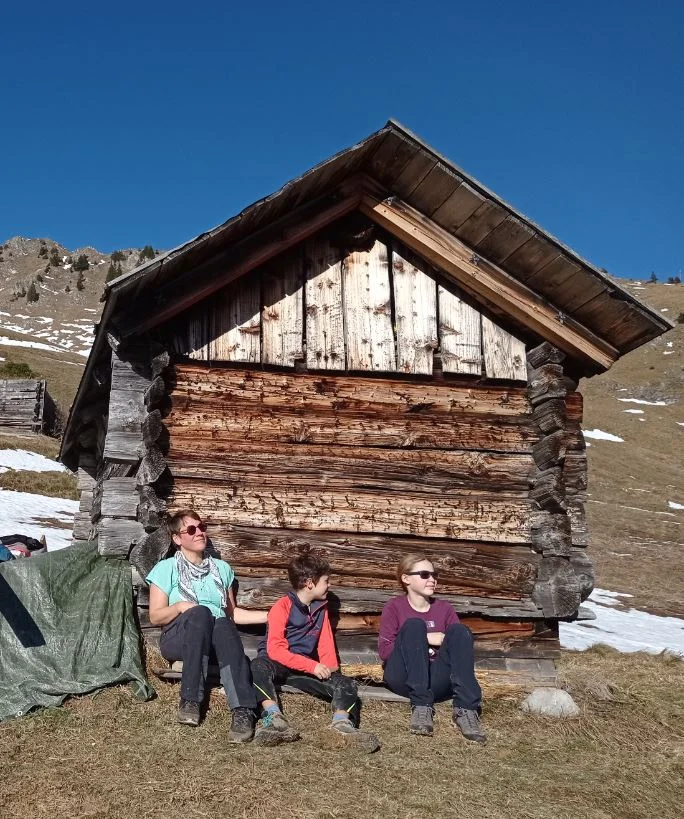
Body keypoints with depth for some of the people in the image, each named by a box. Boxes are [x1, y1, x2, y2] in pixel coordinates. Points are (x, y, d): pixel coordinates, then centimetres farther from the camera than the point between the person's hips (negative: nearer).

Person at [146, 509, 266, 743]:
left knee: (224, 625, -36)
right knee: (200, 612, -36)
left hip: (216, 640, 2)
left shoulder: (221, 568, 21)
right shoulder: (166, 568, 9)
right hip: (177, 639, -2)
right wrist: (180, 606, -15)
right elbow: (155, 616, 5)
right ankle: (190, 700, -37)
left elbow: (232, 613, 23)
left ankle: (243, 711, -49)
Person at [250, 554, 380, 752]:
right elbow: (275, 649, -17)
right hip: (278, 666, -5)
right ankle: (274, 718, -48)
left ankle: (341, 724, -37)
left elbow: (326, 645, 13)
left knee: (347, 684, -16)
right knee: (259, 667, -39)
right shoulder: (283, 606, -9)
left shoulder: (321, 608, 12)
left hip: (306, 669, 5)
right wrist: (313, 666, -23)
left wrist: (331, 670, -8)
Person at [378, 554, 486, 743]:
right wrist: (424, 639, -10)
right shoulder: (394, 607, 7)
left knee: (459, 630, -20)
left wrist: (446, 644, -12)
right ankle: (421, 706, -35)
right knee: (414, 625, -25)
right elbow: (384, 651, -4)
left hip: (437, 680, 2)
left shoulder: (444, 608, 16)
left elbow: (461, 643, 9)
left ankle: (466, 710, -34)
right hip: (402, 678, -2)